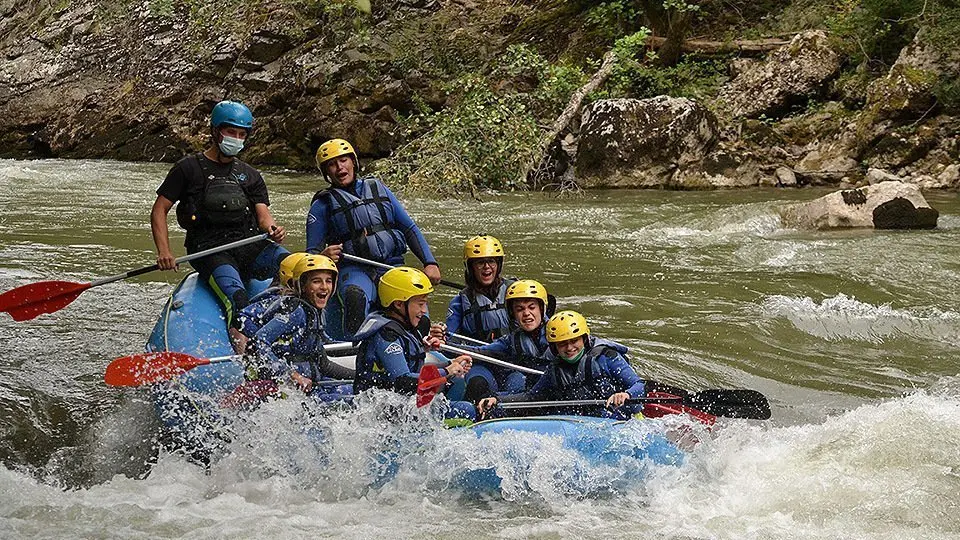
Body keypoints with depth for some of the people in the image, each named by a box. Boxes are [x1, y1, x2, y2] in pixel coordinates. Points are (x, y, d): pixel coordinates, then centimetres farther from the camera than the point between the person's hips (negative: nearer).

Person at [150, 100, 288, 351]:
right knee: (237, 300, -34)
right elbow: (159, 210, 8)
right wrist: (164, 252, -8)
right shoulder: (189, 168, 10)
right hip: (209, 249, -4)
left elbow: (262, 214, 12)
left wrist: (272, 229, -15)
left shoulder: (250, 175, 23)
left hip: (248, 245, 4)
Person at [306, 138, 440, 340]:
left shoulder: (378, 189, 18)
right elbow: (312, 253, 4)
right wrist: (324, 256, -22)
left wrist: (430, 263, 6)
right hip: (354, 270, -3)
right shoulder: (322, 205, 9)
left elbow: (409, 229, 18)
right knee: (356, 296, -38)